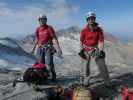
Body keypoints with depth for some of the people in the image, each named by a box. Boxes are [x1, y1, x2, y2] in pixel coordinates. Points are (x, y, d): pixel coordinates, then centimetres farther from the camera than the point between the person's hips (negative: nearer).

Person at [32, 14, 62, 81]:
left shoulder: (49, 28, -6)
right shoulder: (38, 29, 9)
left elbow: (55, 38, -11)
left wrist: (58, 48, -18)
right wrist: (34, 48, 21)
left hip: (48, 48, -5)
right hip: (40, 48, 5)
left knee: (49, 63, -9)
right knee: (40, 63, 6)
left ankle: (53, 76, 6)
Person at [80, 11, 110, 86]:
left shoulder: (99, 30, -9)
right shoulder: (84, 30, -10)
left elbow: (101, 40, -5)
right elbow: (81, 41, 0)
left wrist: (101, 50, -13)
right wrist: (81, 50, -4)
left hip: (96, 48, 0)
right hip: (86, 49, 0)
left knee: (102, 65, -2)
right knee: (86, 65, 8)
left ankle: (108, 82, 9)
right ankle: (86, 81, 22)